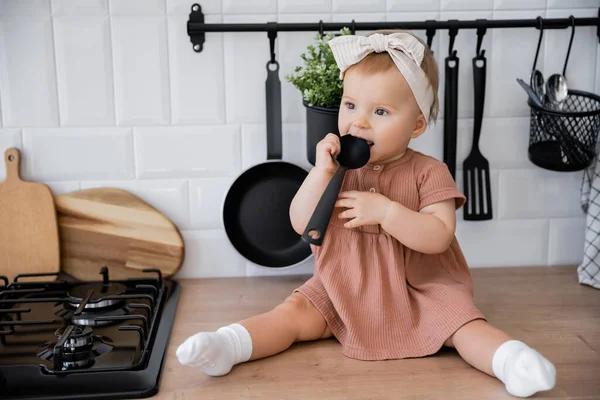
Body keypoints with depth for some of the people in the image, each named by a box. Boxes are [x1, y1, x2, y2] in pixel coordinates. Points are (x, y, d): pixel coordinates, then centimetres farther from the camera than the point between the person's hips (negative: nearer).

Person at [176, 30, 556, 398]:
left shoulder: (428, 173, -10)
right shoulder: (339, 168, -2)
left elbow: (439, 237, -20)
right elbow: (302, 225, -9)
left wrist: (385, 210, -29)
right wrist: (322, 172, -21)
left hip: (418, 291, -2)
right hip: (343, 289, 3)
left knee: (462, 321, -25)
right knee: (294, 311, -12)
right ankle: (226, 346, -21)